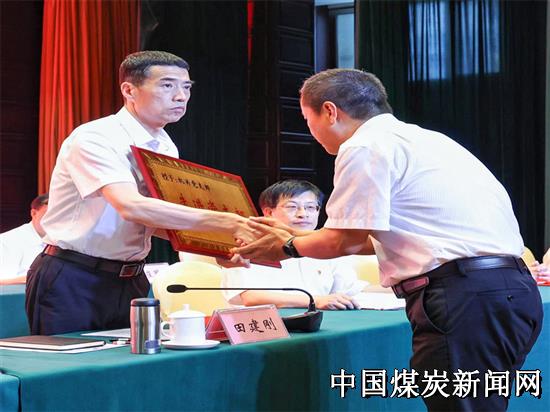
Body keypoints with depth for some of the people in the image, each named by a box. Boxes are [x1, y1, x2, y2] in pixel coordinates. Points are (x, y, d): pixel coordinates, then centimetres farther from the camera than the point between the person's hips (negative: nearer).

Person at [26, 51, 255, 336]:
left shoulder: (166, 148, 6)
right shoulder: (94, 139, -19)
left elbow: (157, 223, 10)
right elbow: (132, 207, -34)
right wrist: (226, 222, -38)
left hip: (130, 280, 7)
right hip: (72, 281, -7)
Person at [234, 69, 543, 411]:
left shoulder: (365, 146, -5)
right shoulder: (418, 138, 24)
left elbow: (344, 241, -5)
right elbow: (384, 236, 28)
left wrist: (289, 247, 13)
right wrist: (304, 241, 32)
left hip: (464, 298, -10)